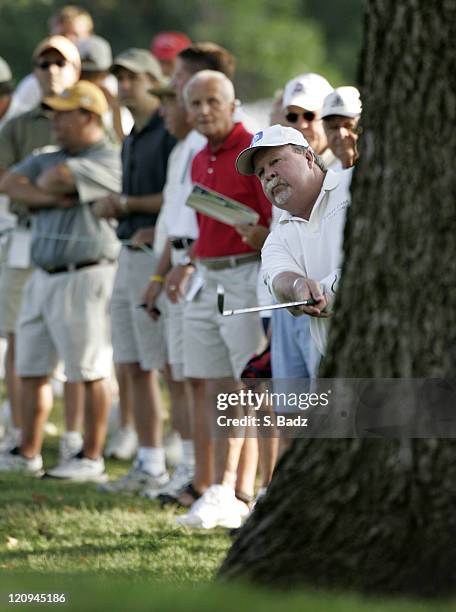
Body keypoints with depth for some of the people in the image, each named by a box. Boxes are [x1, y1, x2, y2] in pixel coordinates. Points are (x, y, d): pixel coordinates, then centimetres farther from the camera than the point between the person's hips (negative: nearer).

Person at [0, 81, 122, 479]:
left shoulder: (108, 162, -9)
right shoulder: (50, 159, 17)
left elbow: (58, 176, -23)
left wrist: (45, 184, -1)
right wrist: (50, 197, -13)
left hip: (84, 278, -8)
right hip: (43, 277, 8)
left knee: (90, 373, -4)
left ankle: (92, 458, 0)